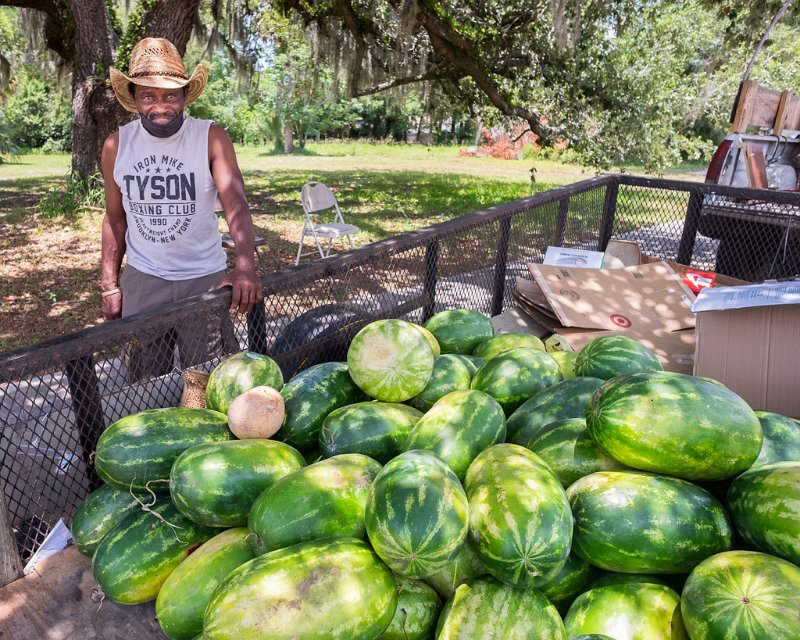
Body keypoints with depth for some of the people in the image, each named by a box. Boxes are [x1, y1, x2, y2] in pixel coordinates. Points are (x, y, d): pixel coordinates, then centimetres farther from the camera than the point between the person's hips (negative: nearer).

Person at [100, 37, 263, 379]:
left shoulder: (211, 137, -11)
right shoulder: (116, 145, -2)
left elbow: (236, 203, -23)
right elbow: (115, 219, 6)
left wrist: (245, 266, -39)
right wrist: (109, 286, 3)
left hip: (205, 278, -2)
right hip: (141, 279, 3)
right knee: (145, 383, 14)